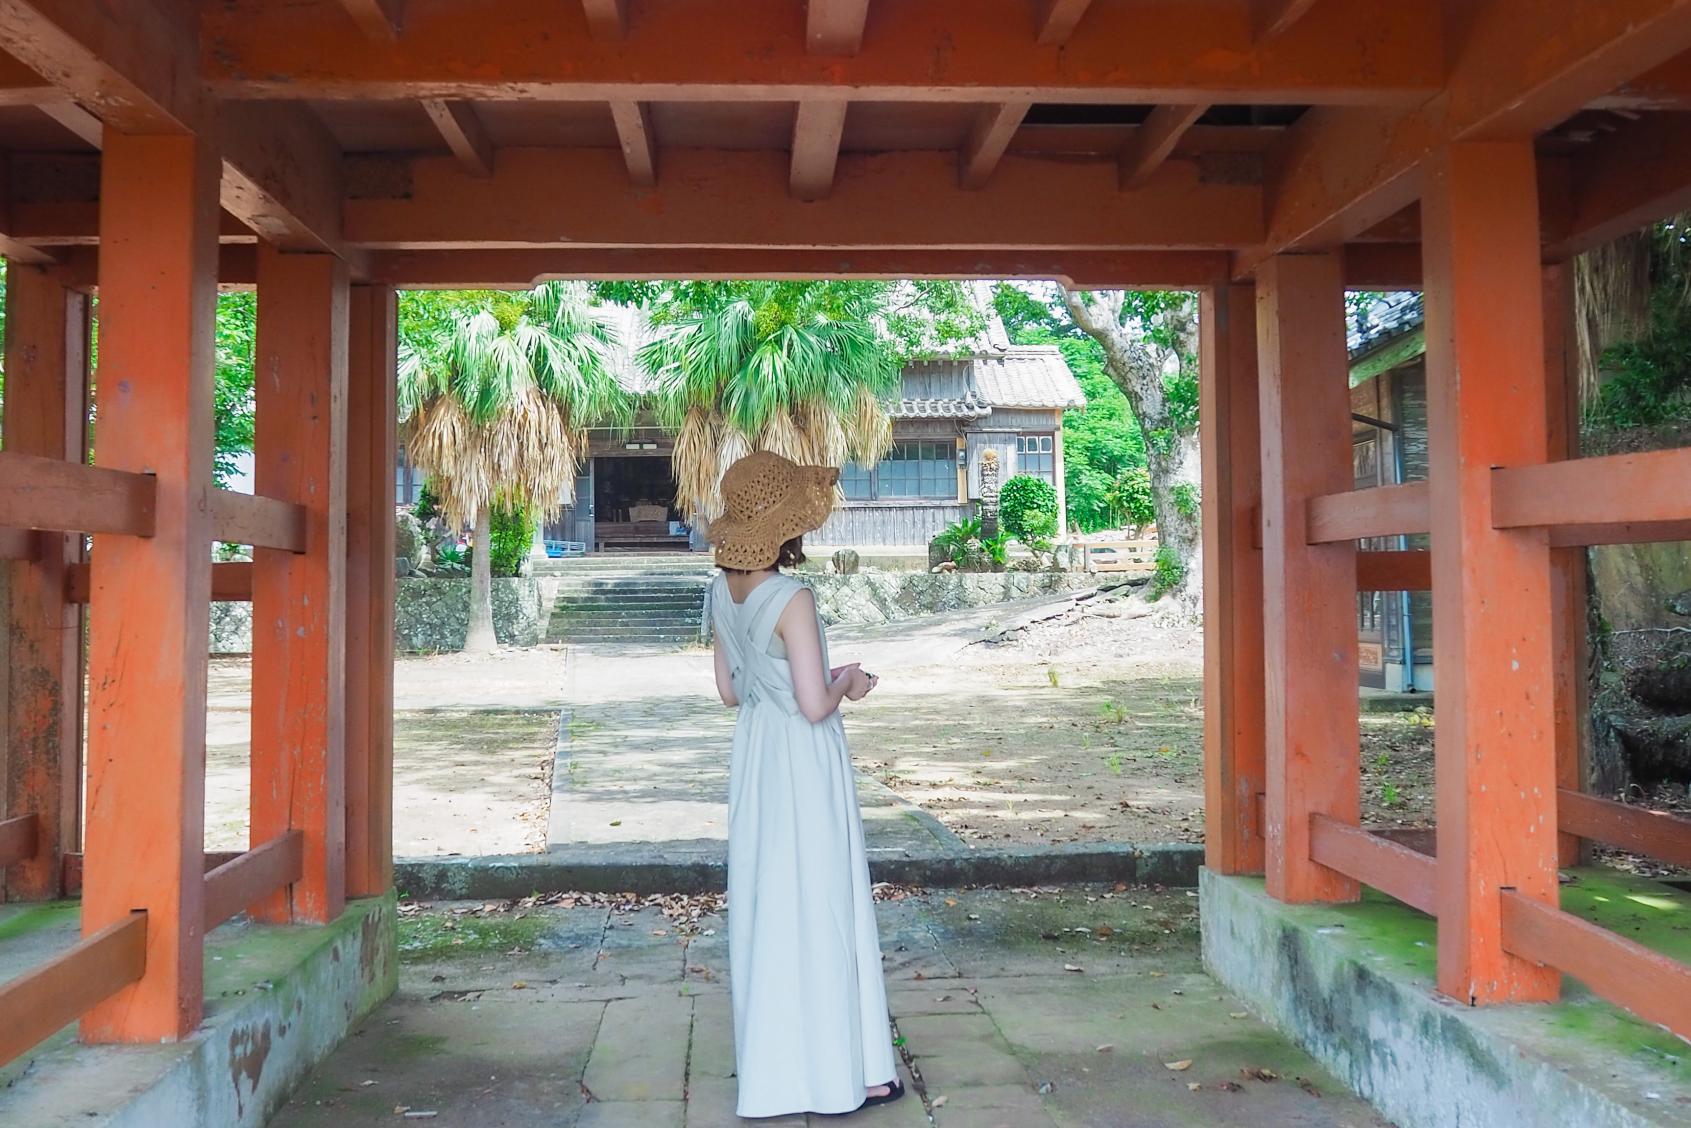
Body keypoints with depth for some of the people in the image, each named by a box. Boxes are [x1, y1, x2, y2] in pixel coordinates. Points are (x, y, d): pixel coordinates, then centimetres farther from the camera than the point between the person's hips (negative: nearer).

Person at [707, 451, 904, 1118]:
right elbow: (814, 705, -22)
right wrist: (847, 682, -3)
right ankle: (835, 1070, 15)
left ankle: (768, 1059, 27)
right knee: (818, 907, 3)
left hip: (754, 754, 8)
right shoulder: (791, 600, -20)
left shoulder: (723, 591, 3)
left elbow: (729, 691, 10)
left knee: (762, 903, 15)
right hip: (803, 763, -8)